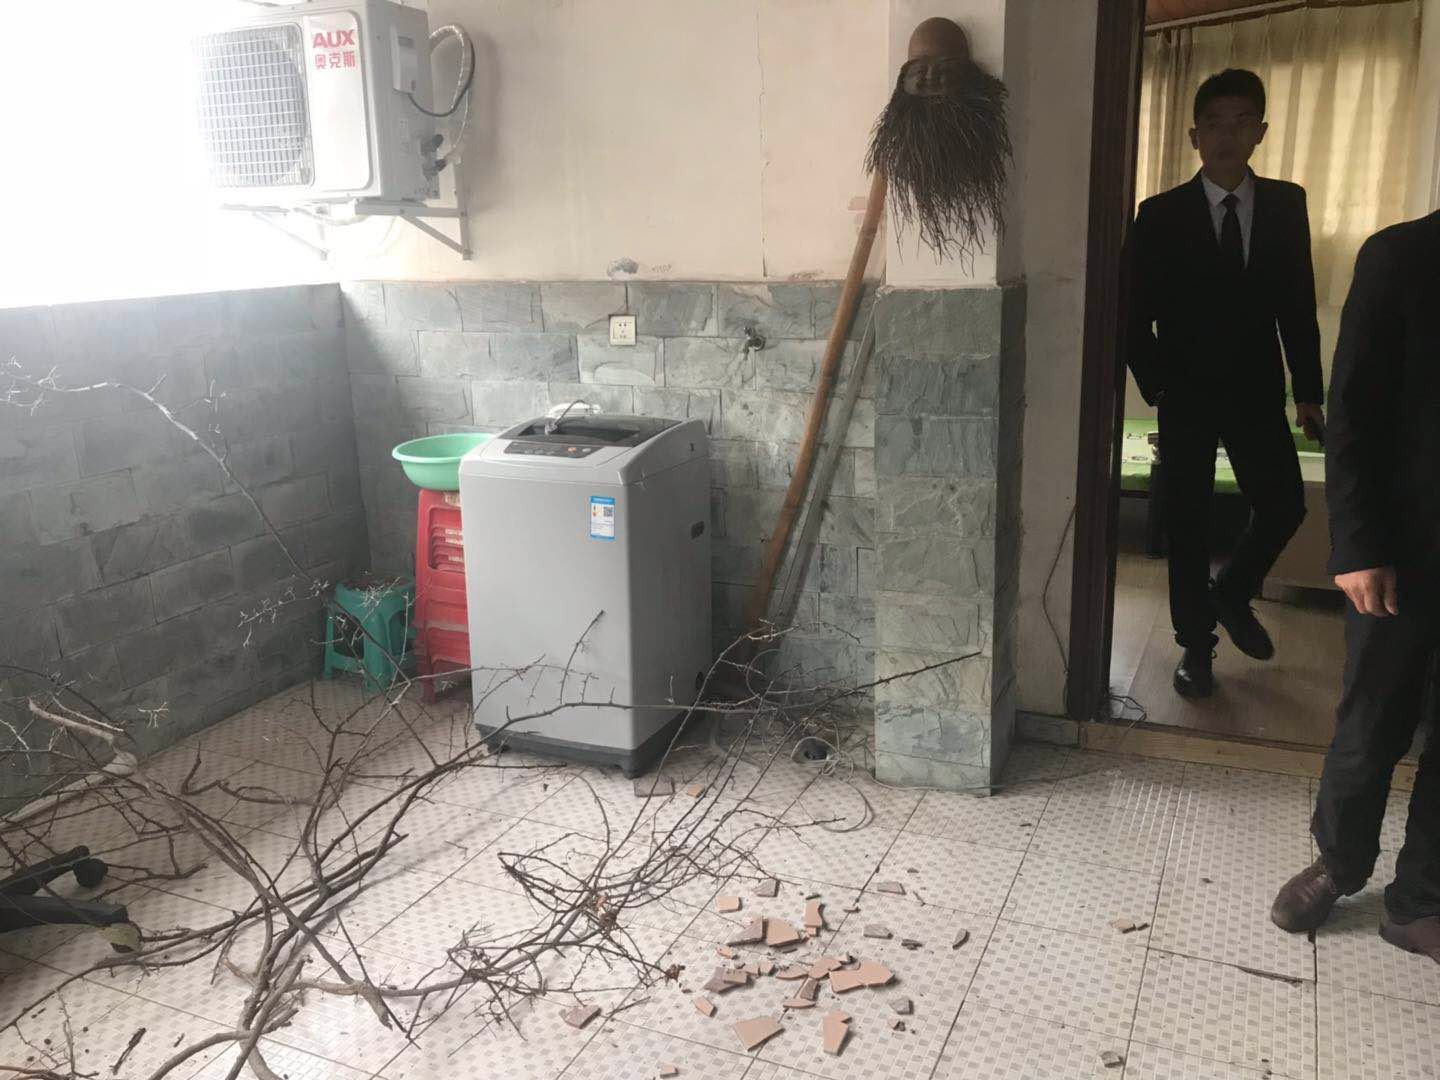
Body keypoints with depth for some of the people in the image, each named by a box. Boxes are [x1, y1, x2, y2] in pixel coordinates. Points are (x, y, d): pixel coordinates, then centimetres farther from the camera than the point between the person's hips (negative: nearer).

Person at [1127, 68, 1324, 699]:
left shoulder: (1286, 205, 4)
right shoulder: (1160, 215, -3)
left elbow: (1298, 304, 5)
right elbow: (1135, 312, -2)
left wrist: (1308, 388, 1)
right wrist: (1157, 386, -9)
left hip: (1257, 393, 2)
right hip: (1186, 396, -2)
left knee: (1284, 505, 0)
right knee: (1187, 521, 3)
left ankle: (1233, 595, 29)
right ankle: (1196, 643, 18)